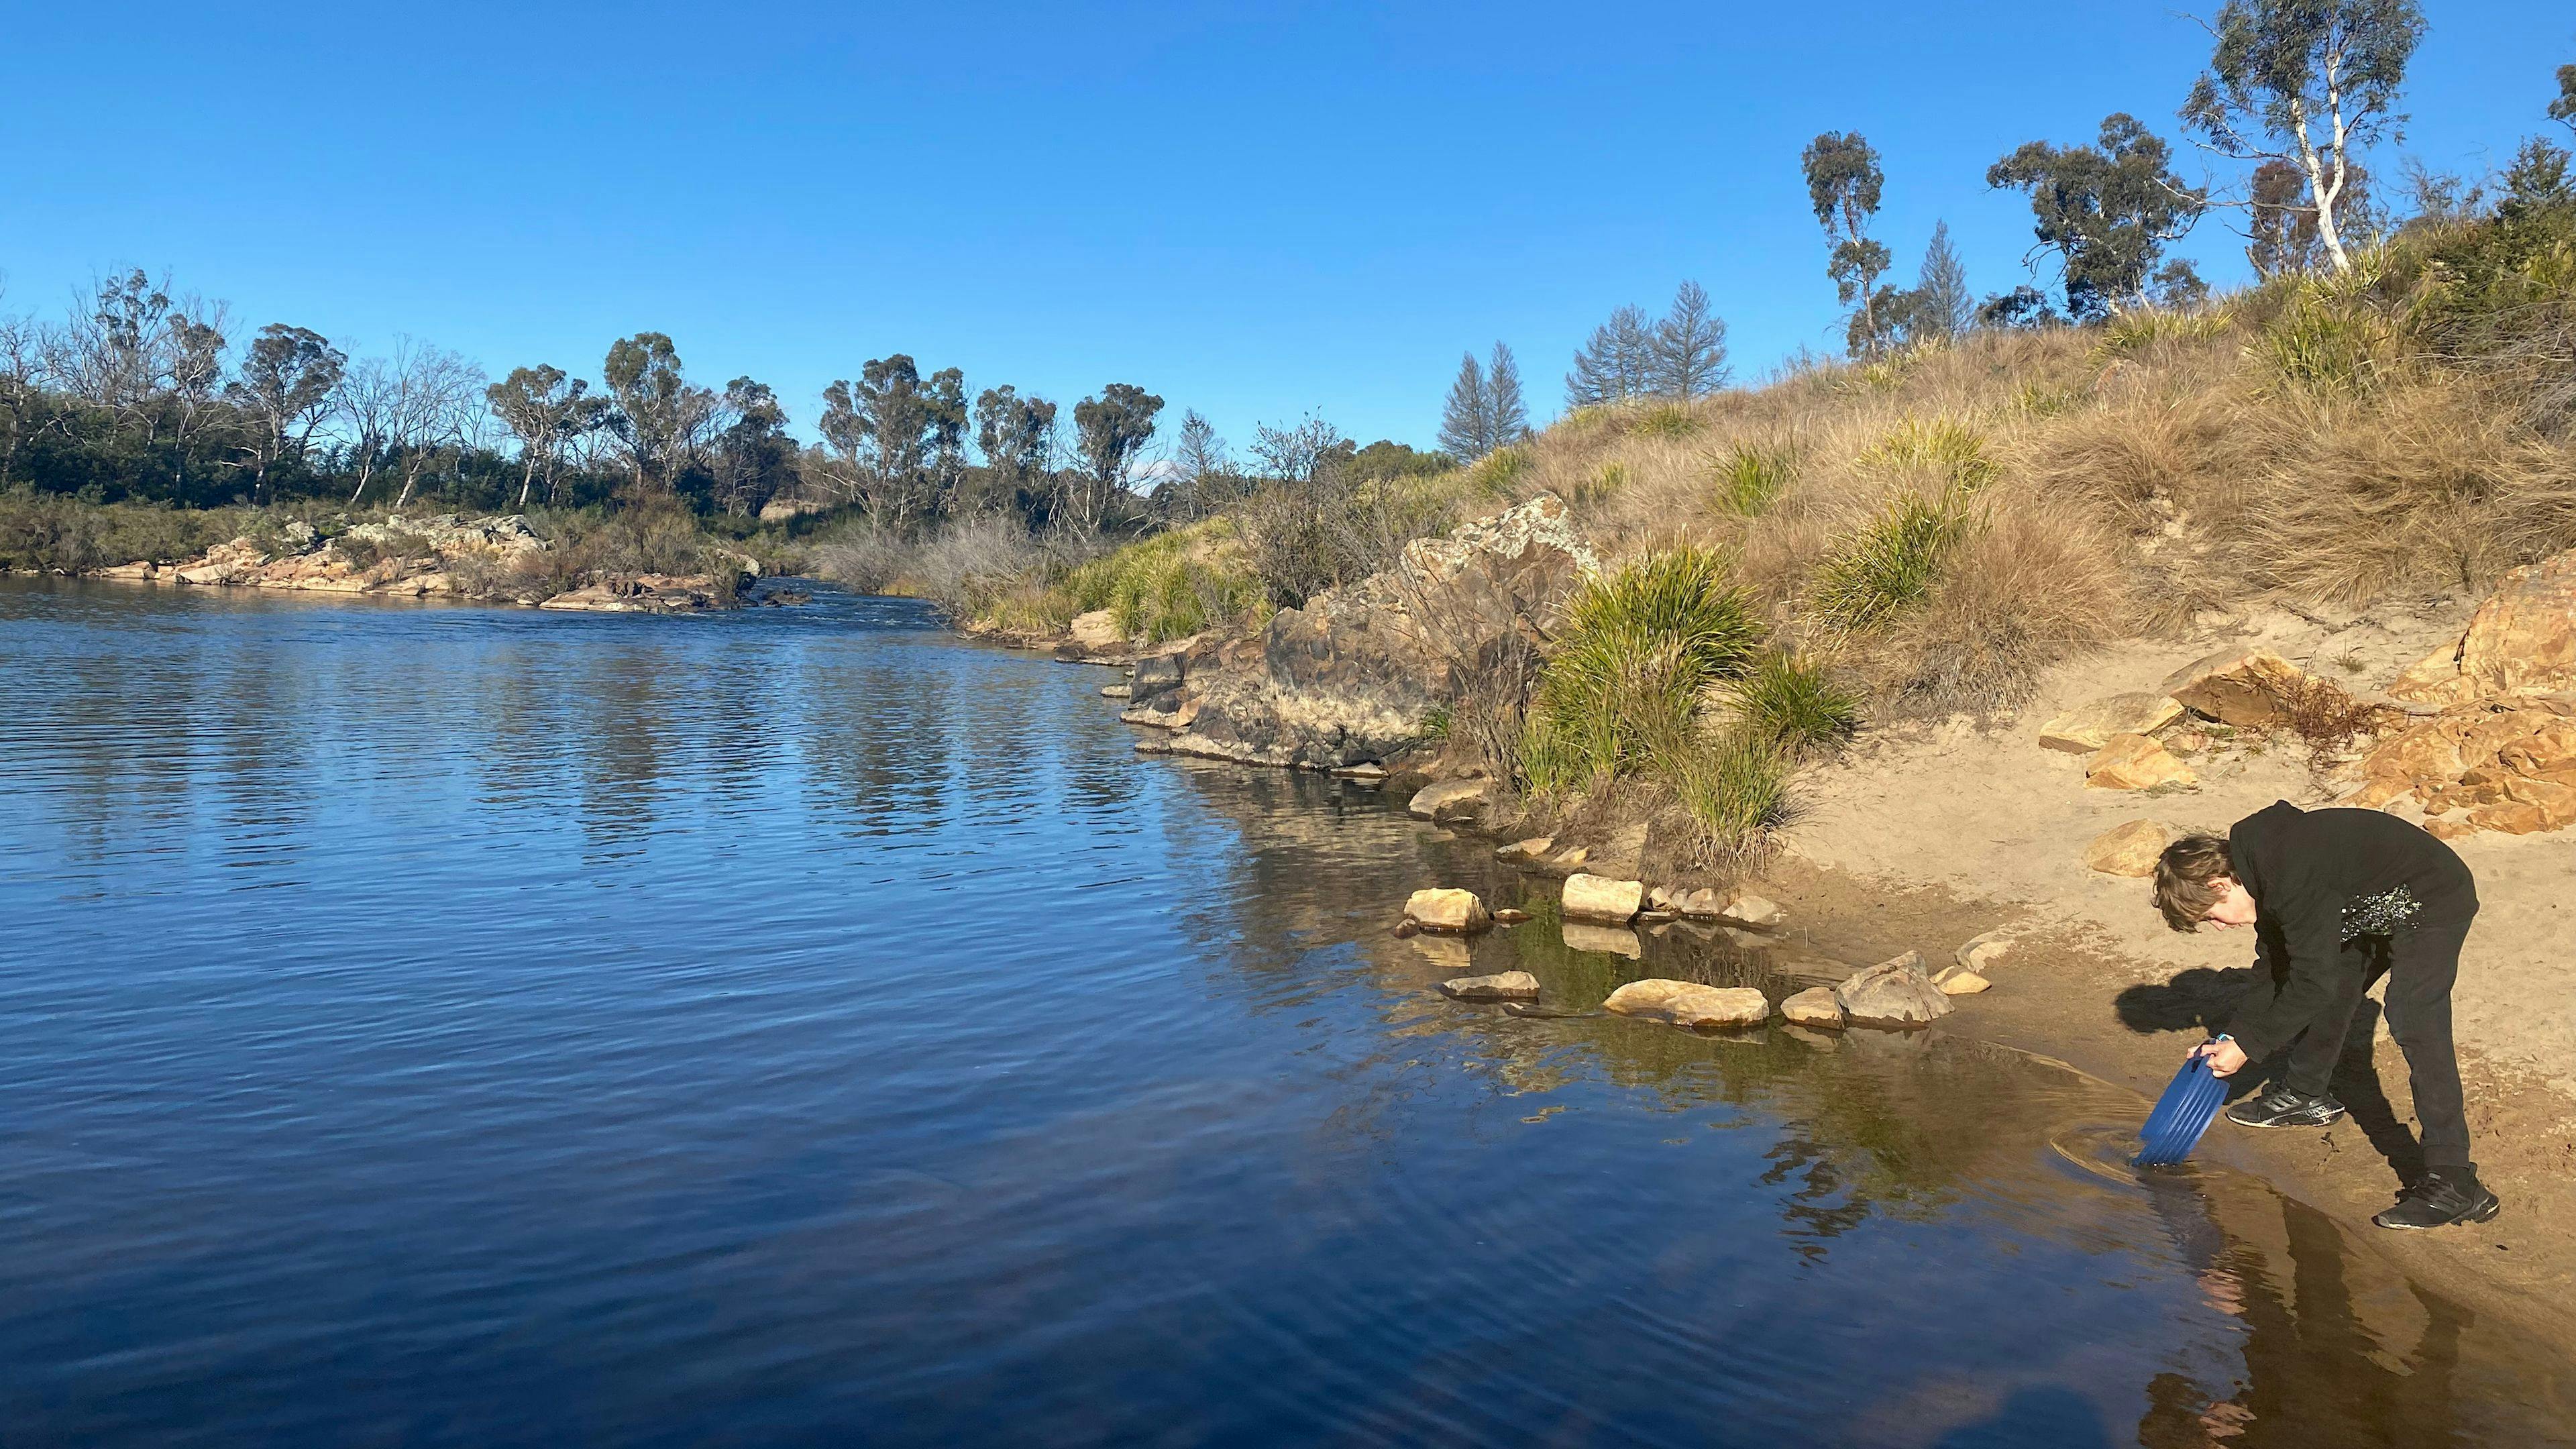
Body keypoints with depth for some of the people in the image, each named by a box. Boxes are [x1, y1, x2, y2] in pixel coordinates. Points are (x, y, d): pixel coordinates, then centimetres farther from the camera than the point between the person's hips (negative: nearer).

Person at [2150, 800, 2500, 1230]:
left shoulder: (2294, 884, -32)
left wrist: (2248, 1044, -20)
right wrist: (2235, 1037, 0)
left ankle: (2454, 1183, -20)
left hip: (2433, 903, -10)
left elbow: (2312, 982, -28)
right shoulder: (2261, 868, -2)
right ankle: (2305, 1096, 41)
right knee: (2334, 992, 18)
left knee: (2413, 1022, -21)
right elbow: (2281, 972, 6)